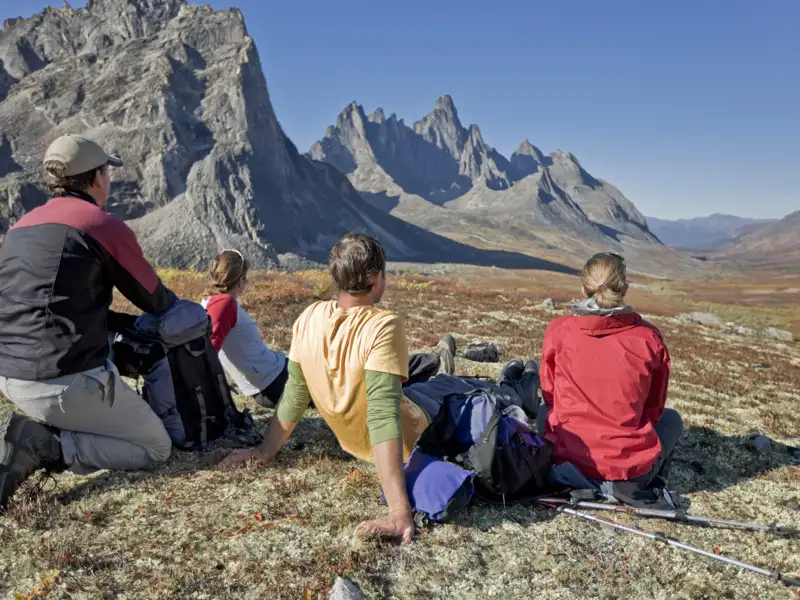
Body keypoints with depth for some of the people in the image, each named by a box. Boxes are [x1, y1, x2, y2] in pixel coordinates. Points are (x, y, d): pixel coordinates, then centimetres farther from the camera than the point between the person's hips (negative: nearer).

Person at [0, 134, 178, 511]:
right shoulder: (106, 226, -8)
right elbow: (155, 300, 3)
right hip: (67, 381, -8)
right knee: (156, 449, 9)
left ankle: (41, 430, 14)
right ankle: (43, 447, -11)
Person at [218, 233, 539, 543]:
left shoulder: (309, 318, -19)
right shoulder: (383, 325, -36)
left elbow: (295, 394, -10)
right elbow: (383, 415, -42)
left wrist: (265, 451, 3)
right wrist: (400, 510, -45)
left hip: (351, 441, 5)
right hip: (413, 438, -4)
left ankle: (439, 366, 65)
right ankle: (515, 388, 57)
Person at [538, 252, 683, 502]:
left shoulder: (558, 331, -7)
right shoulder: (649, 337, -7)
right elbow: (654, 409, 6)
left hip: (568, 465, 1)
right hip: (631, 472, 0)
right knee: (671, 418, 29)